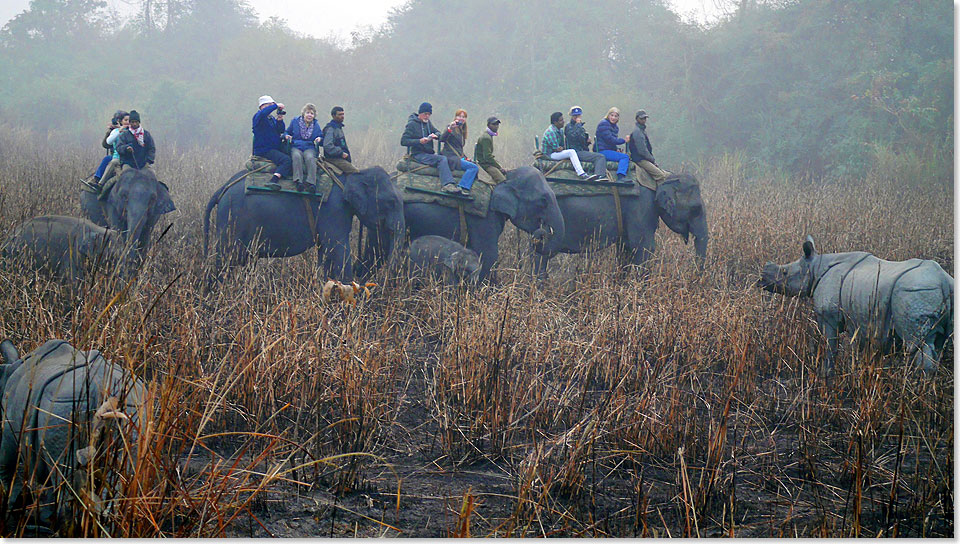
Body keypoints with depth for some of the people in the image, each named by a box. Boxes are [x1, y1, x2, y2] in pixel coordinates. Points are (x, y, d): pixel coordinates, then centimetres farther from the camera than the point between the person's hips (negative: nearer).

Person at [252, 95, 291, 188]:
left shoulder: (271, 118, 20)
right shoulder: (258, 116, -5)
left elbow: (281, 130, 13)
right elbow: (263, 113, -31)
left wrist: (279, 121, -6)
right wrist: (276, 106, -24)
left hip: (275, 148, 10)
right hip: (263, 150, -10)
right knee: (286, 159, -28)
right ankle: (273, 181, -42)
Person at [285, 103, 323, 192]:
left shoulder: (316, 125, 13)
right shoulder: (295, 121, 10)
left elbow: (321, 136, 19)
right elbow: (287, 132, 19)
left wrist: (319, 139, -4)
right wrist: (287, 136, -4)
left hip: (309, 148, 0)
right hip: (296, 147, 0)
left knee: (310, 157, -34)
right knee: (297, 156, -36)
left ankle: (311, 183, -37)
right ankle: (298, 181, -39)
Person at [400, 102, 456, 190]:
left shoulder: (427, 122, 17)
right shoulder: (412, 124, -4)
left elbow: (438, 133, 23)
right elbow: (403, 141, -10)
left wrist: (435, 135, -4)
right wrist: (419, 141, -22)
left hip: (429, 153, 8)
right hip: (418, 155, -8)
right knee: (442, 159, -29)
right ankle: (447, 185, -40)